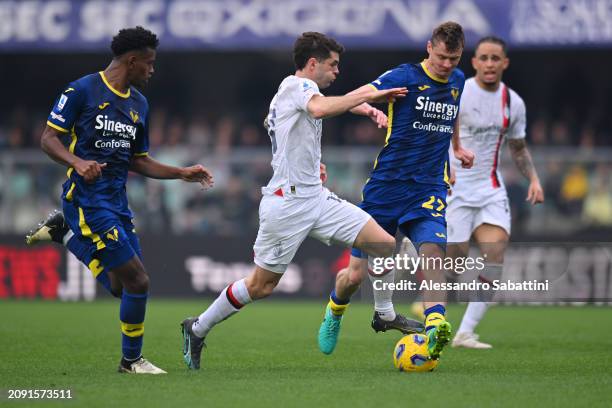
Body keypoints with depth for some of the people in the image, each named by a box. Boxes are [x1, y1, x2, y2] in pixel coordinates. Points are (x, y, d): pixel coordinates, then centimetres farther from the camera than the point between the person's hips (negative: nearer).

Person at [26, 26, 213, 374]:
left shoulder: (139, 104, 15)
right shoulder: (82, 91, -7)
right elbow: (49, 138, -8)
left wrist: (181, 173, 11)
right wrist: (77, 162, -25)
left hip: (117, 201, 8)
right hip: (87, 198, -8)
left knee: (120, 286, 8)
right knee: (138, 281, -11)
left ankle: (65, 233, 24)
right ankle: (132, 360, 6)